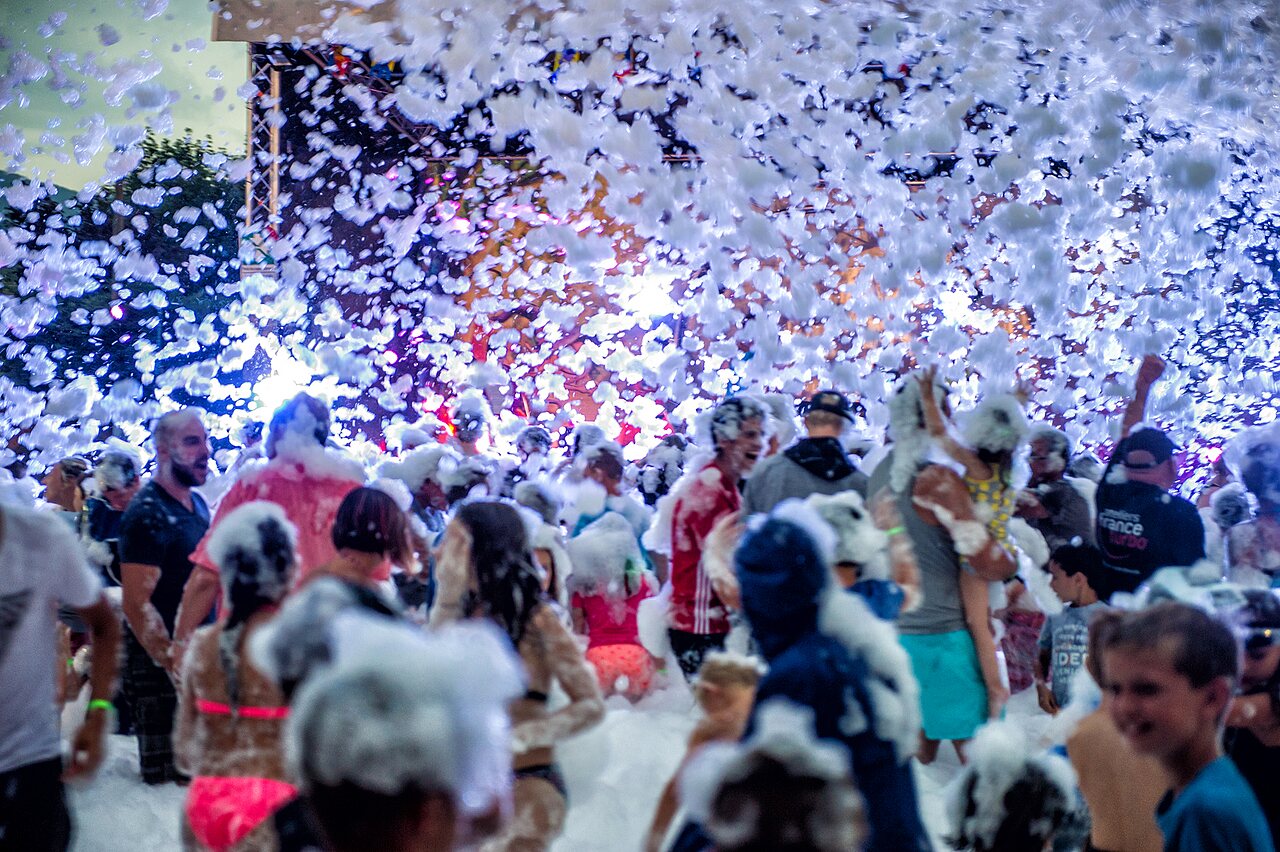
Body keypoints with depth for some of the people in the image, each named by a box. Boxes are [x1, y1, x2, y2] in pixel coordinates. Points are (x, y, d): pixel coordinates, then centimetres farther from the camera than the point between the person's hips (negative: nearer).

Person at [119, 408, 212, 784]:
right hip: (158, 663, -8)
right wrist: (175, 666, -24)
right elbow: (136, 605, -20)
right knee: (167, 774, -4)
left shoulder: (198, 505, 11)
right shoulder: (148, 514, -15)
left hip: (198, 652, 8)